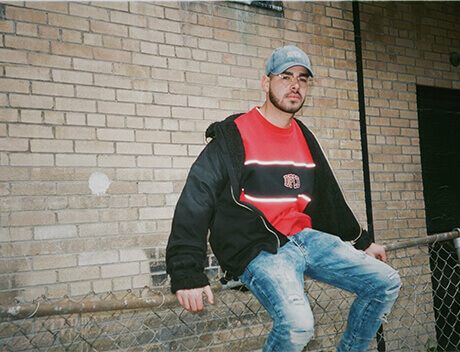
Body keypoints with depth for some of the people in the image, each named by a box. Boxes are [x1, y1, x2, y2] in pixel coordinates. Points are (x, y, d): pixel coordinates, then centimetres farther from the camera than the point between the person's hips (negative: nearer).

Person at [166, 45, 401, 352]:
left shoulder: (305, 139, 15)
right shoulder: (233, 135, -6)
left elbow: (330, 197, 27)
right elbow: (195, 202, -10)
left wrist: (363, 242, 30)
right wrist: (187, 274, -16)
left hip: (306, 237, 7)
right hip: (258, 249, -7)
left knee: (386, 282, 1)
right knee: (297, 324, -31)